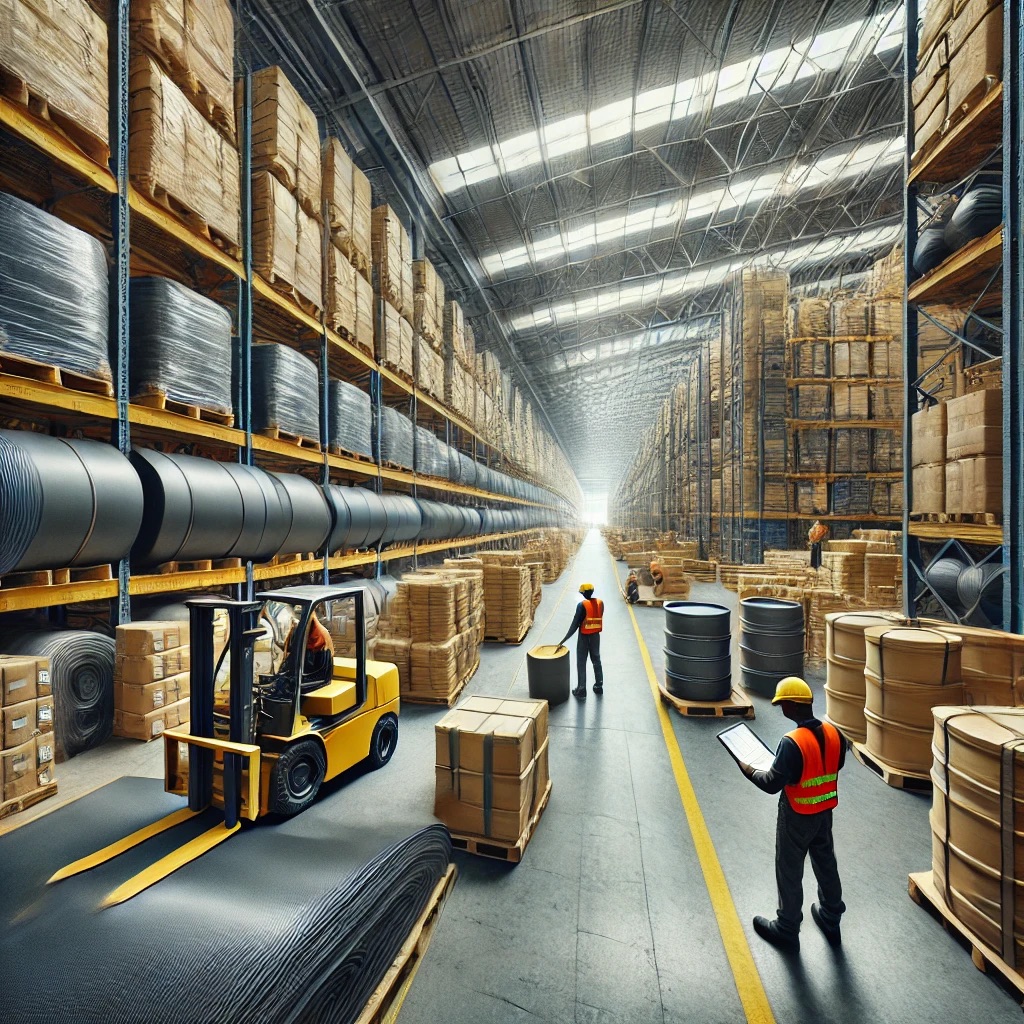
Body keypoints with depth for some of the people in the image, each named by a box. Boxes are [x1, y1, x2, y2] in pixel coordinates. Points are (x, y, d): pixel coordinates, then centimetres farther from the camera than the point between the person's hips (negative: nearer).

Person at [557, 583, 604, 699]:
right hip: (596, 636, 5)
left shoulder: (582, 605, -18)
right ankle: (599, 687, 29)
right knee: (597, 661, 20)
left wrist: (564, 640, -13)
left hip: (584, 637, -5)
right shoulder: (600, 603, -3)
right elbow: (600, 618, 6)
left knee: (581, 664, 5)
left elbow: (575, 624, -17)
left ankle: (581, 691, 8)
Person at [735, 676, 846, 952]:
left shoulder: (792, 743, -32)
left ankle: (787, 931, 32)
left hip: (797, 818, -6)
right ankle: (831, 921, 47)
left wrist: (748, 770, -9)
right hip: (824, 814, 6)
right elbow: (835, 766, 7)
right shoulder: (834, 734, -11)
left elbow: (772, 784, -26)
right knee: (827, 866, 26)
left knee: (789, 873, 14)